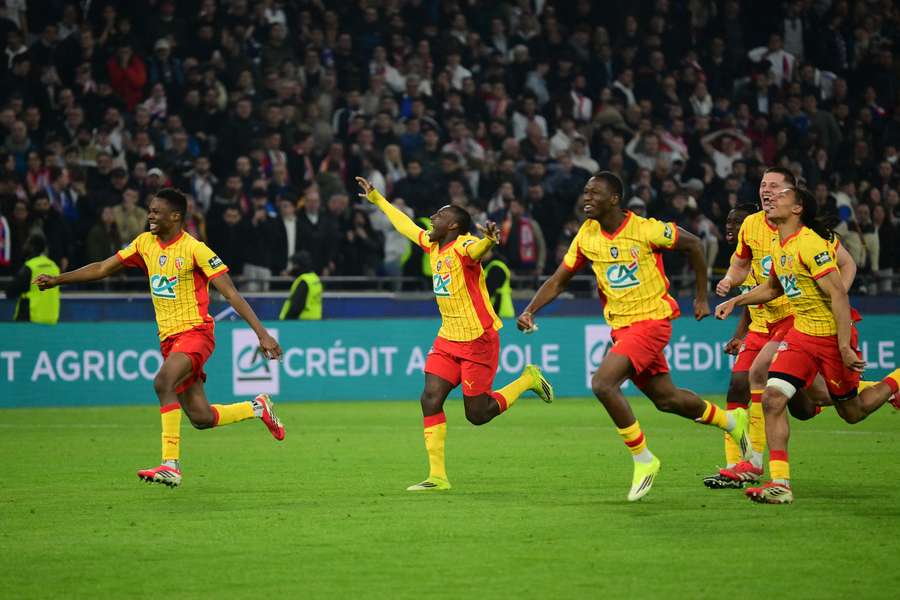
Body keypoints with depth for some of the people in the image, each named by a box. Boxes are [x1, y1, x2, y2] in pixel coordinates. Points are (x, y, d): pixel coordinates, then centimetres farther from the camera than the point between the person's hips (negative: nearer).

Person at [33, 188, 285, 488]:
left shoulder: (195, 249, -12)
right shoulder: (145, 243, 7)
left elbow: (231, 294, -13)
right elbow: (103, 268, 15)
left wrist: (262, 334, -18)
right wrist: (57, 280, 8)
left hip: (194, 332, -7)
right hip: (169, 339, 7)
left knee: (163, 382, -32)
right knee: (201, 418, 6)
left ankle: (171, 464, -31)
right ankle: (258, 408, 33)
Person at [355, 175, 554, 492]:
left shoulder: (463, 246, -16)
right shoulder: (432, 245, 8)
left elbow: (478, 249, -41)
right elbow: (404, 224, 26)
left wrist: (489, 238, -64)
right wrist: (375, 198, 34)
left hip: (478, 339, -8)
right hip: (448, 338, 8)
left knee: (477, 414, -3)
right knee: (430, 399, -6)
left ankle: (528, 379, 21)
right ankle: (437, 476, -2)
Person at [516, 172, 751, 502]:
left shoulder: (645, 230, -16)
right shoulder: (586, 235, 0)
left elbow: (693, 245, -3)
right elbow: (558, 280, 6)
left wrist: (702, 297, 2)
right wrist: (530, 310, -10)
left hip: (651, 320, -7)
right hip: (620, 326, 7)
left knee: (602, 383, -23)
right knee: (665, 398, 15)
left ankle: (643, 459, -9)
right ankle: (731, 421, 40)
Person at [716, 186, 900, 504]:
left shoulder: (809, 243, -20)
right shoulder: (780, 247, 7)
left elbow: (838, 294, -23)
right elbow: (773, 288, 28)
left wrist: (845, 347, -26)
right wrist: (735, 301, 16)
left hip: (832, 335, -7)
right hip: (801, 334, 7)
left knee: (852, 412, 7)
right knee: (773, 398, -12)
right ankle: (779, 483, -12)